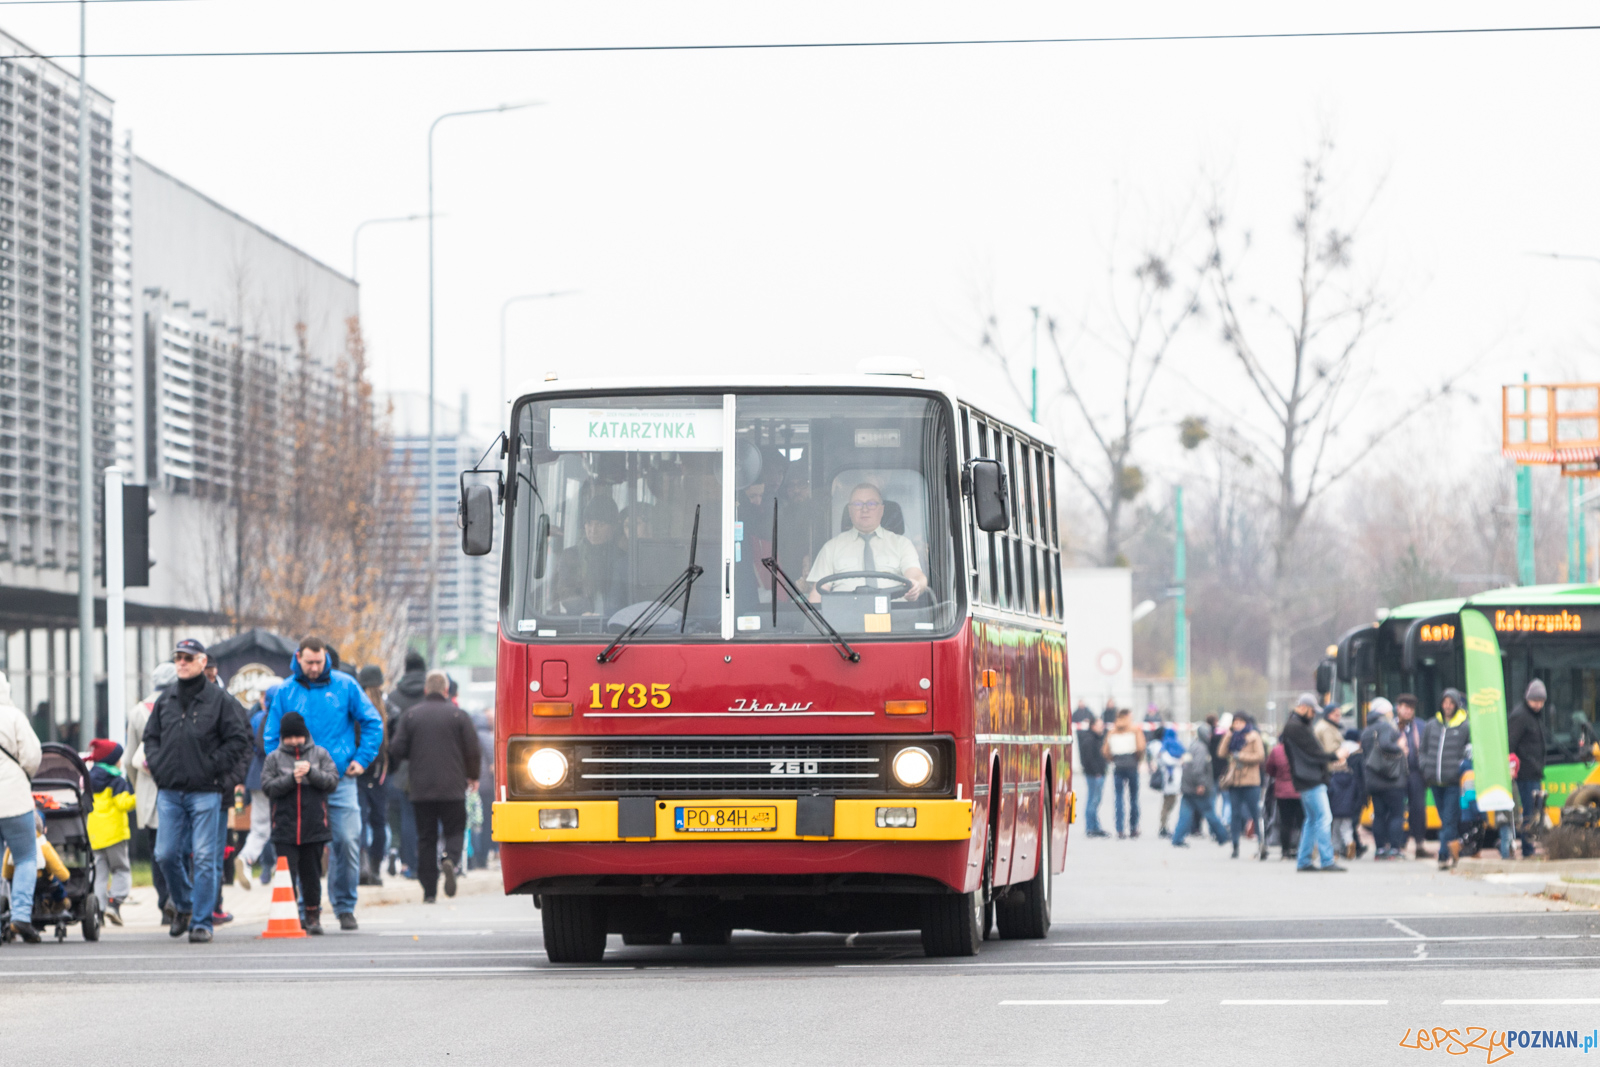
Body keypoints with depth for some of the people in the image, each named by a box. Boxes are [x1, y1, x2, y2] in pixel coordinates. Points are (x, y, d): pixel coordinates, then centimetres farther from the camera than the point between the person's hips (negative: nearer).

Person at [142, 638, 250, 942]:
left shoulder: (219, 699, 0)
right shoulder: (165, 699, 13)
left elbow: (239, 740, -2)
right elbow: (151, 735, 22)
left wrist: (213, 767, -8)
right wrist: (157, 764, 6)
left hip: (205, 791, -4)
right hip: (169, 791, 4)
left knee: (204, 857, -6)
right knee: (166, 854, 3)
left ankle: (201, 922, -1)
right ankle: (183, 904, 27)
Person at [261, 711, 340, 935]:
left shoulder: (320, 754, 8)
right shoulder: (274, 758, 6)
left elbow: (333, 781, 0)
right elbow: (268, 786, -2)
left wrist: (311, 772, -14)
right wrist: (291, 778, -15)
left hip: (314, 825, 1)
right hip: (285, 828, -1)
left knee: (311, 872, 8)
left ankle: (313, 916, 17)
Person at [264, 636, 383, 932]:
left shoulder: (345, 686, 5)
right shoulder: (284, 692, 6)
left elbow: (372, 722, 12)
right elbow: (271, 737, 11)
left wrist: (362, 758, 4)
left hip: (341, 778, 0)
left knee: (348, 841, -7)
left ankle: (345, 908, 4)